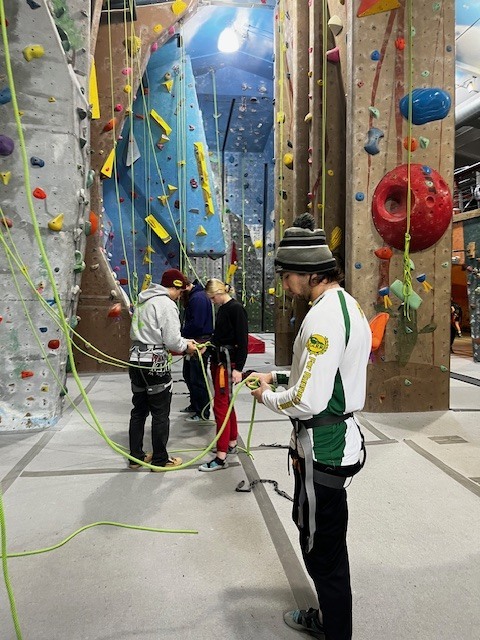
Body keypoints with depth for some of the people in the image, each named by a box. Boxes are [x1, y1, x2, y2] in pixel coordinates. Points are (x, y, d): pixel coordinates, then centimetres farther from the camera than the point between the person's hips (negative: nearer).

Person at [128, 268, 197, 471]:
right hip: (155, 364, -8)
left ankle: (136, 456, 27)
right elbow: (172, 340, -19)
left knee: (139, 411, 17)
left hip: (136, 361, 9)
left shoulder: (143, 301, 12)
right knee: (160, 414, 5)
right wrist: (186, 347, 2)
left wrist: (182, 342, 13)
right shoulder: (166, 304, -15)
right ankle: (160, 460, 17)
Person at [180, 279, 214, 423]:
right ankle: (195, 405, 35)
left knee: (198, 379, -2)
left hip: (200, 343, -11)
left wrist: (182, 334, -12)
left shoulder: (198, 298, -19)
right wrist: (184, 334, 1)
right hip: (193, 342, 11)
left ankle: (203, 413, 9)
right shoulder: (192, 297, 14)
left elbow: (196, 324, -26)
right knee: (188, 375, 21)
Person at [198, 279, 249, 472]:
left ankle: (221, 457, -3)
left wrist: (238, 368, -20)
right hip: (217, 359, 9)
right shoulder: (222, 309, 12)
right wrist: (207, 346, 8)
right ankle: (232, 443, 32)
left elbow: (242, 340, -17)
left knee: (220, 405, -8)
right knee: (226, 402, 18)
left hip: (227, 361, -9)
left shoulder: (236, 309, -13)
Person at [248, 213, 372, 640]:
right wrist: (279, 377, 9)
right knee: (311, 526, 27)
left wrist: (268, 397, -10)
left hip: (323, 449, -11)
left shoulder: (322, 317, -25)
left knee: (323, 546, 9)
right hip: (340, 435, 11)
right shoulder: (347, 304, 7)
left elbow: (308, 401, -28)